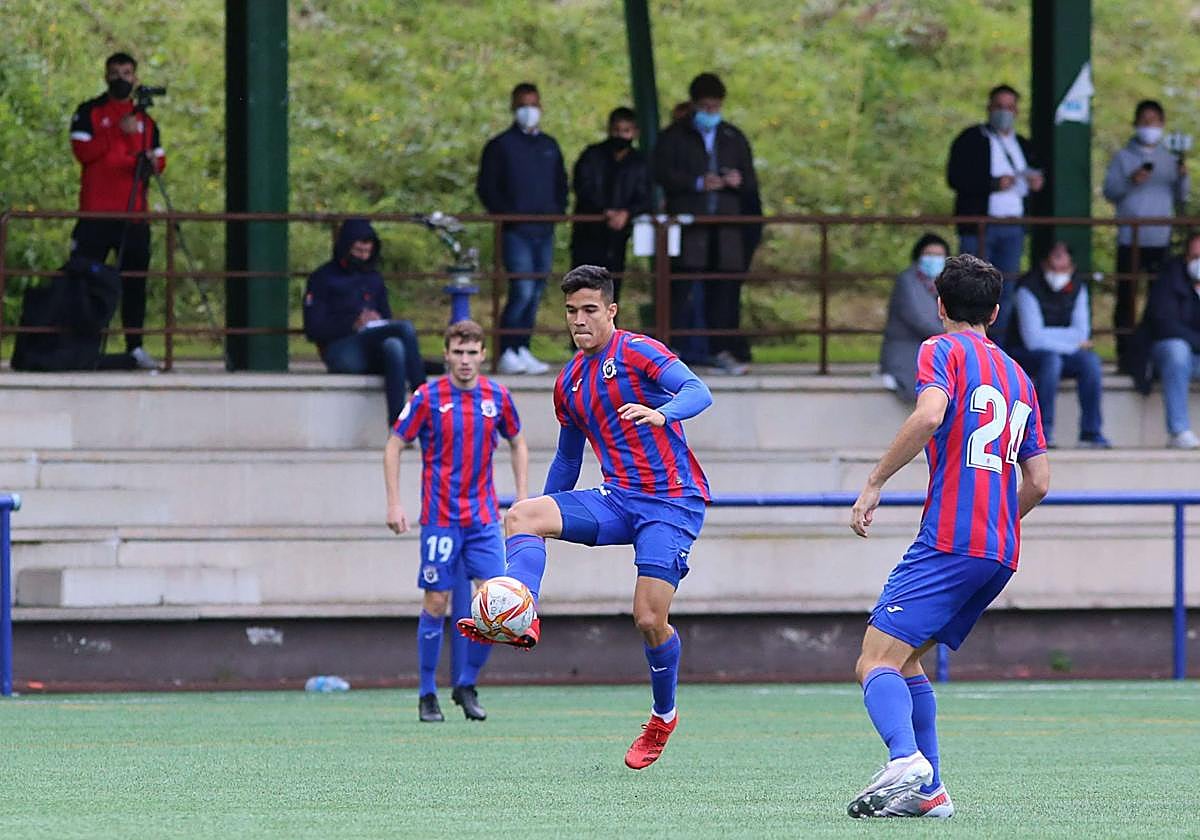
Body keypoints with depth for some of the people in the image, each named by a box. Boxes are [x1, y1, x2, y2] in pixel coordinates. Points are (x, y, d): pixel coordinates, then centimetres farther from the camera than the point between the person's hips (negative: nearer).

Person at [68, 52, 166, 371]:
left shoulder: (144, 119, 17)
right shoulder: (89, 112, 5)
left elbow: (159, 158, 15)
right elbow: (81, 150, -8)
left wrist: (153, 161, -8)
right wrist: (118, 132, -15)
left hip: (134, 213, 3)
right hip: (96, 212, -3)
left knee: (134, 282, 1)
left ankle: (135, 347, 4)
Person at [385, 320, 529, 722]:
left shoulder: (497, 397, 3)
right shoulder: (428, 398, -6)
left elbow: (517, 444, 18)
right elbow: (394, 446, 0)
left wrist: (522, 499, 10)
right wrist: (394, 504, -7)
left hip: (484, 518, 3)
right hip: (440, 518, -3)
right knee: (436, 603, -2)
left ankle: (467, 685, 9)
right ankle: (428, 695, 9)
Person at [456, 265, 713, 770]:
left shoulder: (637, 353, -8)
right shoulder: (569, 382, 14)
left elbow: (697, 392, -24)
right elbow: (568, 457, 26)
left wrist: (661, 412, -45)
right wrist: (550, 519, 26)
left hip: (672, 503, -6)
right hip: (617, 500, 6)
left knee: (650, 620, -12)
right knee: (522, 516, -18)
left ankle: (663, 717, 13)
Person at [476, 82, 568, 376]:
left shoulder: (549, 146, 17)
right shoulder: (500, 146, 1)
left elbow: (561, 184, 25)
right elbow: (486, 188, -1)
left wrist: (558, 209, 8)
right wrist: (507, 215, -11)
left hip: (545, 231, 6)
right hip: (516, 232, -6)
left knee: (535, 295, 6)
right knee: (522, 292, -15)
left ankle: (523, 351, 13)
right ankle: (508, 353, -10)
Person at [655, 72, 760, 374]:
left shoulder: (734, 138, 19)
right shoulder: (675, 136, 9)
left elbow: (751, 182, 19)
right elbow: (662, 173, -3)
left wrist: (739, 182, -5)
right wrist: (698, 183, -14)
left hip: (726, 227, 3)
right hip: (687, 224, -3)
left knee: (725, 288, -1)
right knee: (682, 288, -10)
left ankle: (723, 349, 3)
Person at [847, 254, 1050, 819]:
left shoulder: (943, 350, 2)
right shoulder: (1018, 377, 23)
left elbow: (929, 415, -19)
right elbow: (1038, 482, 20)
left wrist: (874, 485, -13)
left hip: (949, 540, -8)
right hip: (1001, 554, 8)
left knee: (876, 662, -15)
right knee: (904, 660, 18)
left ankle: (905, 759, -41)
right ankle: (928, 791, 8)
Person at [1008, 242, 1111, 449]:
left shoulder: (1077, 287, 0)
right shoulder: (1029, 288, -17)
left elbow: (1082, 332, -4)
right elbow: (1033, 338, -24)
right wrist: (1071, 338, -18)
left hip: (1062, 352, 5)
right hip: (1025, 354, -5)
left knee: (1090, 360, -23)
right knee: (1051, 359, -36)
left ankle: (1090, 432, -21)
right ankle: (1043, 431, -34)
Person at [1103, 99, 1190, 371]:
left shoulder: (1170, 159, 13)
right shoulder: (1123, 158, 9)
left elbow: (1181, 197, 10)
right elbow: (1109, 191, 0)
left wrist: (1182, 177, -8)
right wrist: (1131, 182, -17)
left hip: (1161, 240, 1)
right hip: (1130, 240, -1)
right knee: (1126, 299, -3)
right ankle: (1125, 355, -1)